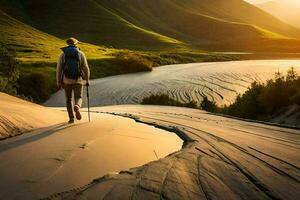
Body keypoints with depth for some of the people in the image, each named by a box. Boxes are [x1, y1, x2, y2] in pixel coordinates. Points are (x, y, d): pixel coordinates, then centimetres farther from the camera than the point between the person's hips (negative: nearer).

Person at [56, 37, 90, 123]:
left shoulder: (63, 54, 2)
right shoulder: (81, 54, 2)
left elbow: (59, 69, -1)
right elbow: (86, 68, 1)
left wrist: (58, 82, 5)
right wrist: (87, 80, 11)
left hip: (66, 80, 1)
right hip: (78, 80, -1)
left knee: (69, 99, 16)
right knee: (78, 98, 7)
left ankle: (71, 118, 12)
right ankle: (77, 107, -28)